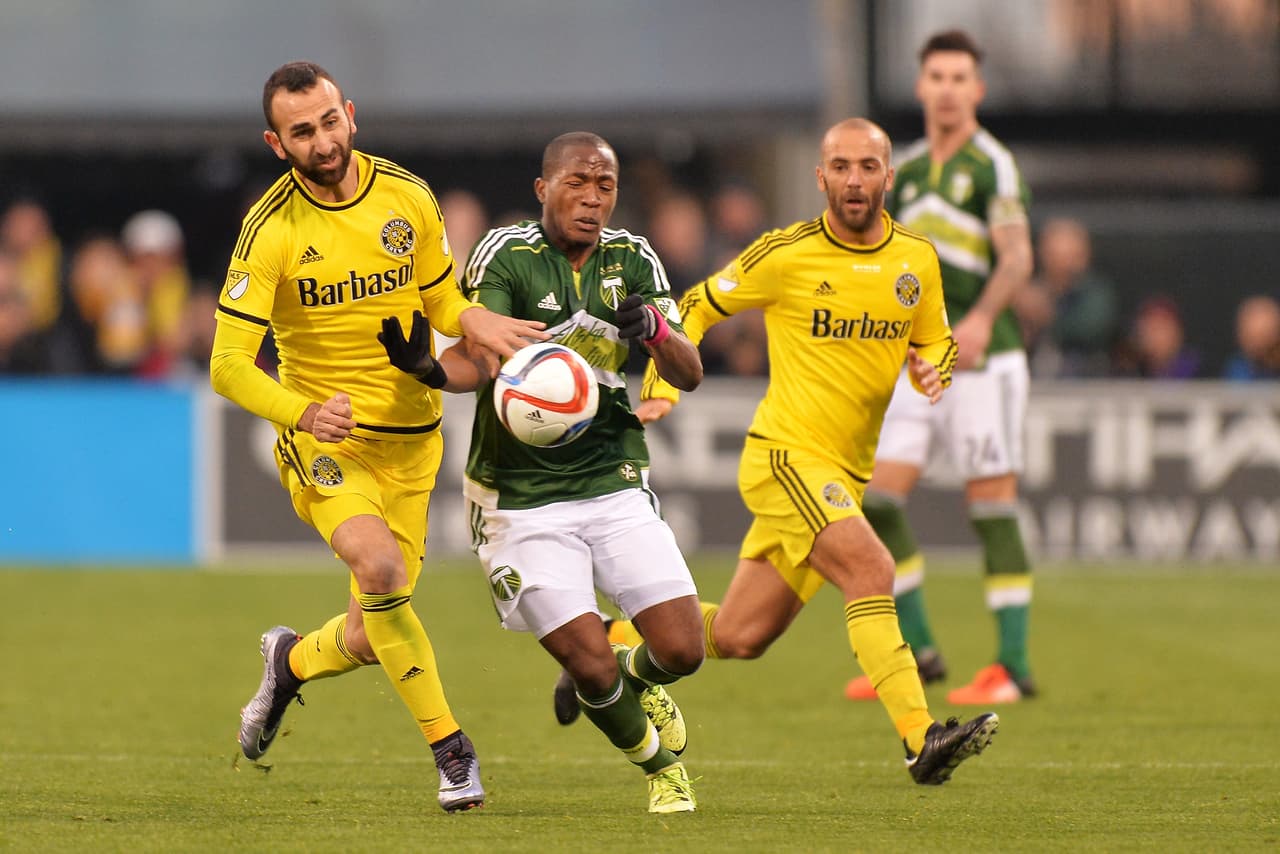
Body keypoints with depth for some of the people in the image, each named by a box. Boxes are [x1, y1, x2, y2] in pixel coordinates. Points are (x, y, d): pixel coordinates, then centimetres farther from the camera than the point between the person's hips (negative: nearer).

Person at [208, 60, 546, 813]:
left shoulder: (407, 197, -4)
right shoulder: (272, 230, -15)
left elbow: (440, 298, 11)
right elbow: (229, 366, -16)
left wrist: (473, 321, -13)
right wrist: (304, 412, -34)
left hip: (409, 438, 4)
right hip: (324, 436, -4)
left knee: (372, 634, 3)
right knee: (378, 565, -31)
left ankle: (292, 660, 40)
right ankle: (451, 750, -18)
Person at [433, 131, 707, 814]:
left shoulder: (631, 259, 3)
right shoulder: (507, 255, -10)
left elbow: (689, 374, 0)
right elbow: (473, 361, -22)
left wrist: (655, 329, -23)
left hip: (616, 486, 4)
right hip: (522, 498, -4)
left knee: (681, 650, -5)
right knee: (592, 665, -11)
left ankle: (634, 675, 33)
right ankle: (659, 762, 21)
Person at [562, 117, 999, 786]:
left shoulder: (917, 260, 6)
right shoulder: (785, 255, -7)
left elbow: (936, 341, 20)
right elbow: (695, 307, 6)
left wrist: (932, 371, -3)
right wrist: (662, 387, -5)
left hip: (846, 474, 6)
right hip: (785, 454, -6)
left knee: (738, 638, 10)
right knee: (870, 569, -27)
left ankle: (612, 643, 33)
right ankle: (921, 739, -32)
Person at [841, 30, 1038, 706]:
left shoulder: (993, 165, -8)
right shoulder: (905, 169, 13)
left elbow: (1016, 257, -19)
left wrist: (981, 318, -34)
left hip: (982, 362, -7)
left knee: (992, 510, -5)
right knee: (875, 499, -2)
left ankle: (1014, 667, 0)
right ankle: (917, 651, 7)